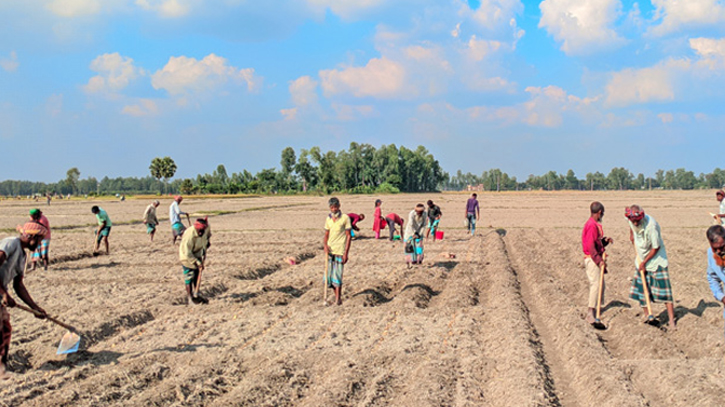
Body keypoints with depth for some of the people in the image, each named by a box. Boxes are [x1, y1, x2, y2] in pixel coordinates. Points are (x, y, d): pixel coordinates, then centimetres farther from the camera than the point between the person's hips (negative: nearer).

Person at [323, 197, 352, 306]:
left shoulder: (345, 218, -5)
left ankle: (338, 299, 0)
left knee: (337, 275, -7)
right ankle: (337, 295, 24)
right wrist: (325, 245, -5)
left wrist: (346, 253, -11)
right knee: (329, 275, 8)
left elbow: (349, 236, -5)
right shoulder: (328, 219, 10)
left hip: (340, 251, -5)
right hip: (329, 251, 6)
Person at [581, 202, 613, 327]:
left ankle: (594, 309, 22)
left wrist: (605, 240, 3)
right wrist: (599, 260, -23)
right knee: (595, 284, -12)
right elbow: (591, 246, -21)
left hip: (596, 259, 10)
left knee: (600, 284, 14)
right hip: (592, 259, -10)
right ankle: (591, 313, -11)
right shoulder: (592, 225, -16)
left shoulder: (595, 225, 16)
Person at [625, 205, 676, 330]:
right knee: (642, 288, 9)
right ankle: (648, 315, 23)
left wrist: (644, 262, -13)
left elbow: (656, 248, -20)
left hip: (656, 260, -7)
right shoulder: (632, 221, -10)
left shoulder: (651, 226, -30)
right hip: (642, 260, 7)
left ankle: (672, 319, -3)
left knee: (663, 290, -7)